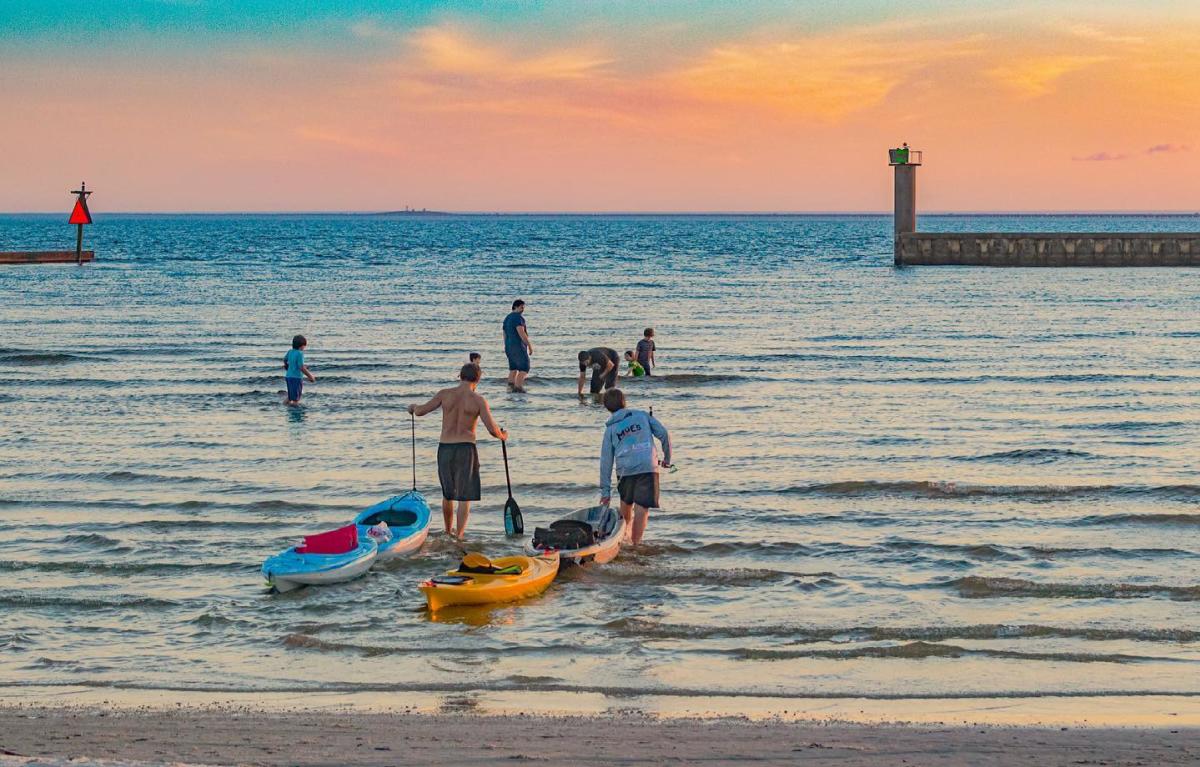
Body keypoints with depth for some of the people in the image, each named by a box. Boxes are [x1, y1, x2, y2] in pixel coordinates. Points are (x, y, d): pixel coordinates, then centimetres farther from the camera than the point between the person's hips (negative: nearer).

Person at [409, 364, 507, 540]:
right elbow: (493, 430, -10)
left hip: (444, 448, 3)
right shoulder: (478, 401, -6)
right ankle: (458, 536, -9)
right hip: (465, 449, -3)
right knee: (465, 497, 2)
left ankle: (448, 531, 37)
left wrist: (414, 407, 29)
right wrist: (503, 436, 13)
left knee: (448, 493, 22)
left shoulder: (445, 394, 0)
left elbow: (420, 411, 6)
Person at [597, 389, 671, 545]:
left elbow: (606, 461, 12)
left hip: (625, 470, 2)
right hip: (648, 467, -2)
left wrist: (605, 491, 13)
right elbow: (663, 434, 4)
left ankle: (625, 534, 41)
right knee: (642, 508, -4)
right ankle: (635, 542, -10)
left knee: (626, 503, 26)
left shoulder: (610, 428, 14)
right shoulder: (642, 415, 13)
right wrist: (667, 458, 19)